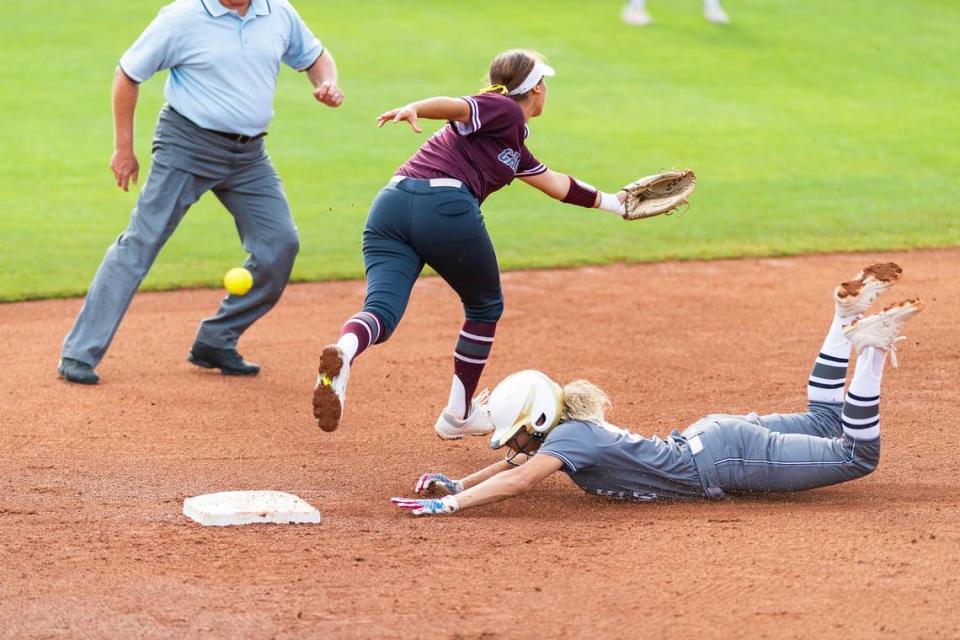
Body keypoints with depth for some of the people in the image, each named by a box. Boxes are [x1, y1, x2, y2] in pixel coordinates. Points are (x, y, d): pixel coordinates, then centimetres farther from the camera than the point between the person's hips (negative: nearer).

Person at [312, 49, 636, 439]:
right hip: (446, 206, -7)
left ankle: (344, 352, -44)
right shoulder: (505, 111, 8)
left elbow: (556, 184, 45)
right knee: (485, 307, 17)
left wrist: (611, 202, 54)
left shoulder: (512, 143, 33)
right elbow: (454, 107, -11)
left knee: (382, 312, -10)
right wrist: (414, 109, -31)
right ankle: (459, 415, 23)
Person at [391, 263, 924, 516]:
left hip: (728, 460, -8)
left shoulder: (570, 437, -24)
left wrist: (447, 505, -40)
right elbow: (518, 464, 17)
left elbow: (518, 480, -39)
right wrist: (460, 481, 3)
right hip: (709, 437, 8)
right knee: (823, 422, 27)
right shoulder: (565, 429, 0)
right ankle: (847, 320, 26)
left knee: (857, 454, -5)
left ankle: (868, 345, -2)